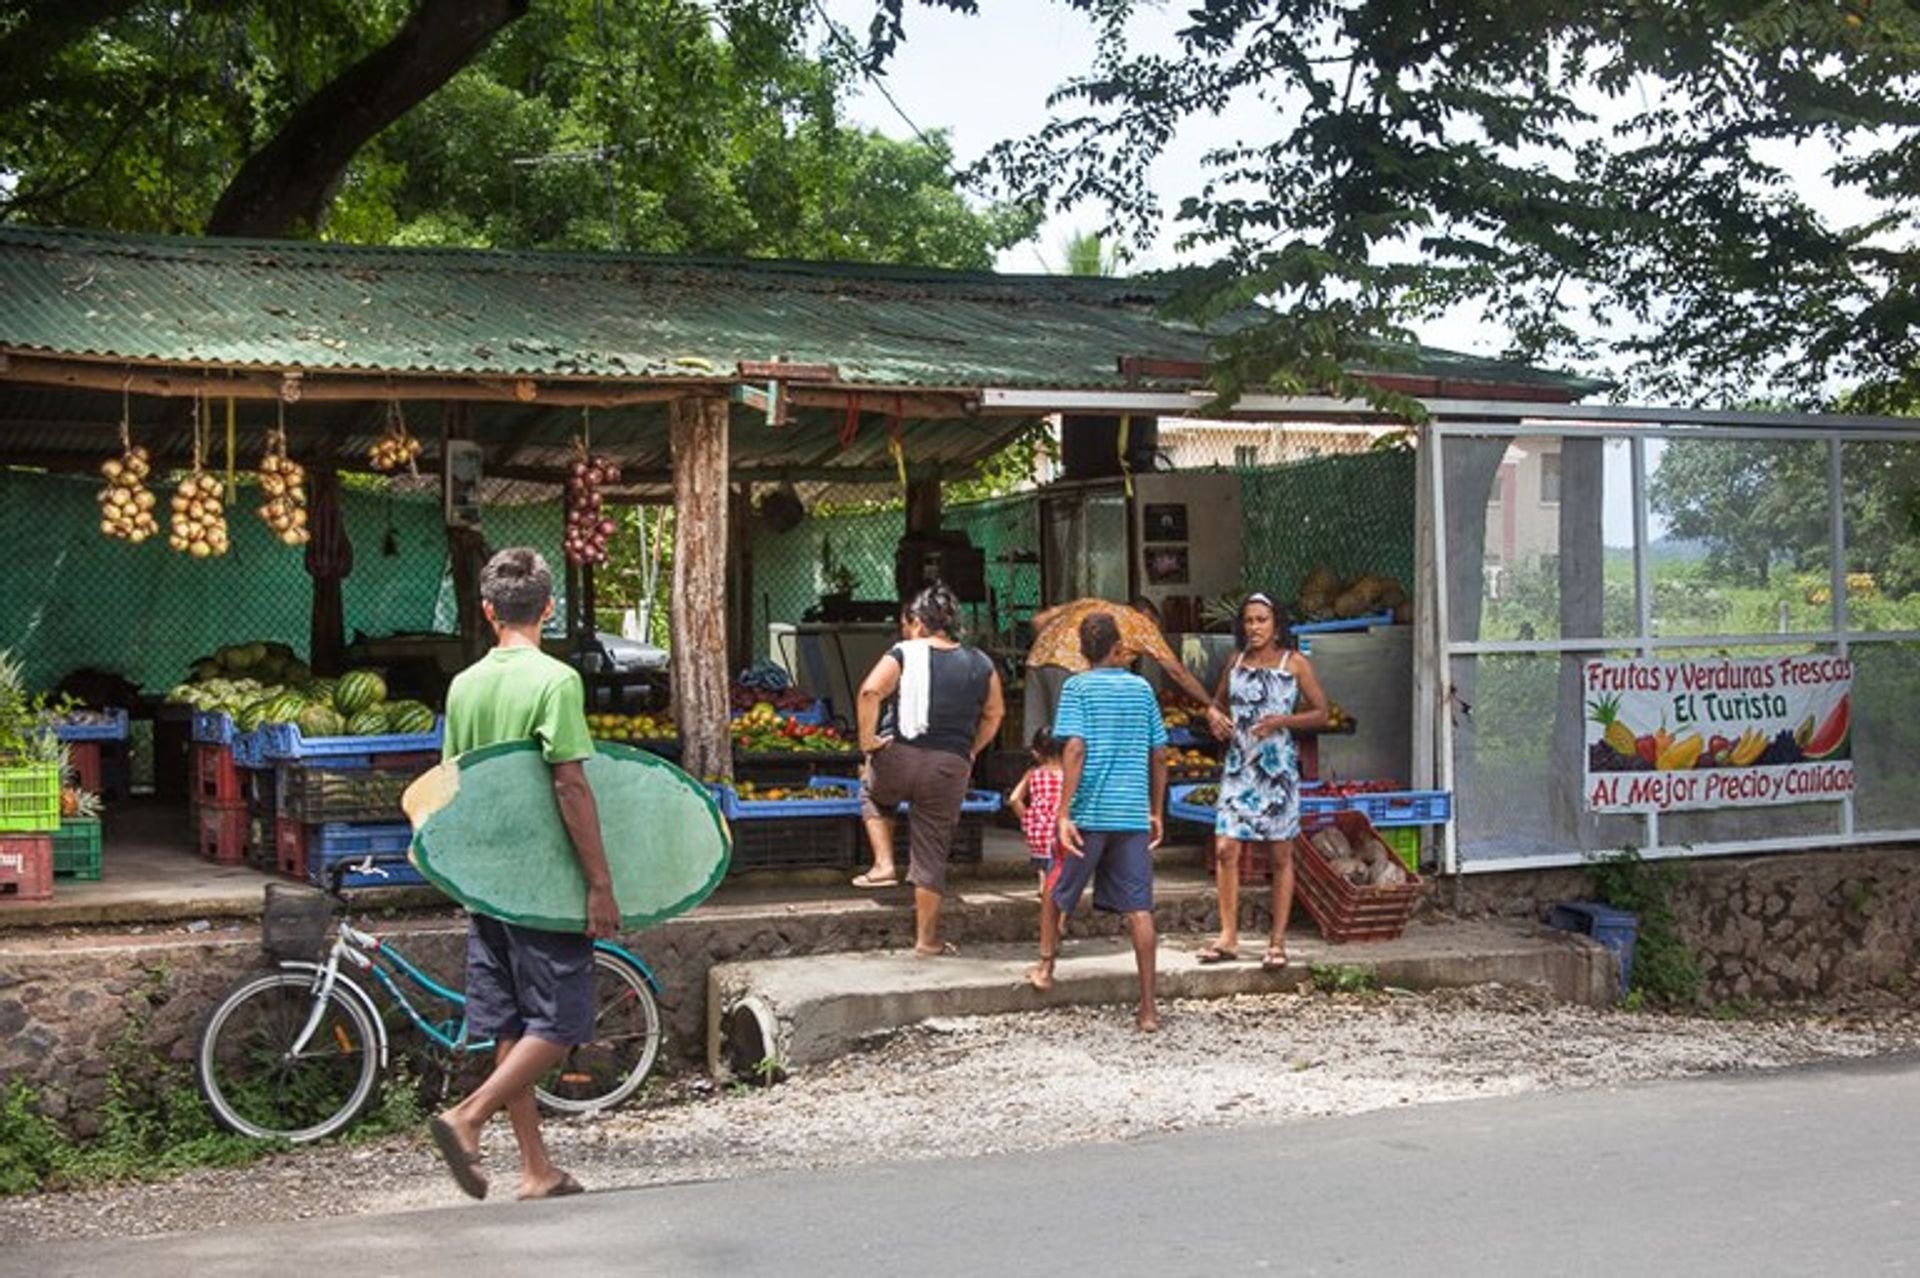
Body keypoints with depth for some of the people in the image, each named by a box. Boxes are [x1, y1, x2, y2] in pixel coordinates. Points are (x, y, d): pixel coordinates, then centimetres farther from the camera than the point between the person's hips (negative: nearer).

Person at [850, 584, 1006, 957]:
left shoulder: (903, 655, -5)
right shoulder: (980, 665, 7)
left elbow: (870, 692, -19)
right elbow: (994, 715, 15)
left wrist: (867, 738, -11)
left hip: (897, 758, -2)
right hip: (950, 768, 2)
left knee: (873, 794, 33)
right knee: (932, 855, 11)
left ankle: (884, 864, 16)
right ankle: (926, 940, 16)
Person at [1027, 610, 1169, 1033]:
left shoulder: (1078, 687, -3)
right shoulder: (1142, 689, 9)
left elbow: (1075, 749, -14)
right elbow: (1159, 756, 11)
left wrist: (1063, 813, -14)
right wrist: (1156, 812, 20)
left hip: (1089, 812, -3)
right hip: (1134, 814, 3)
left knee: (1056, 890, 21)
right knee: (1138, 907, 1)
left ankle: (1046, 966, 30)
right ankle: (1148, 1008, -1)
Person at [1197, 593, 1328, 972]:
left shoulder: (1294, 664, -1)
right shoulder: (1236, 661, 10)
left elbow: (1321, 713, 0)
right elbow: (1219, 702, 24)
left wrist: (1282, 721, -14)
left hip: (1277, 766, -3)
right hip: (1238, 765, 3)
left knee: (1280, 856, 3)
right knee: (1226, 848, -5)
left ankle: (1277, 941, 8)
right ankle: (1229, 937, 2)